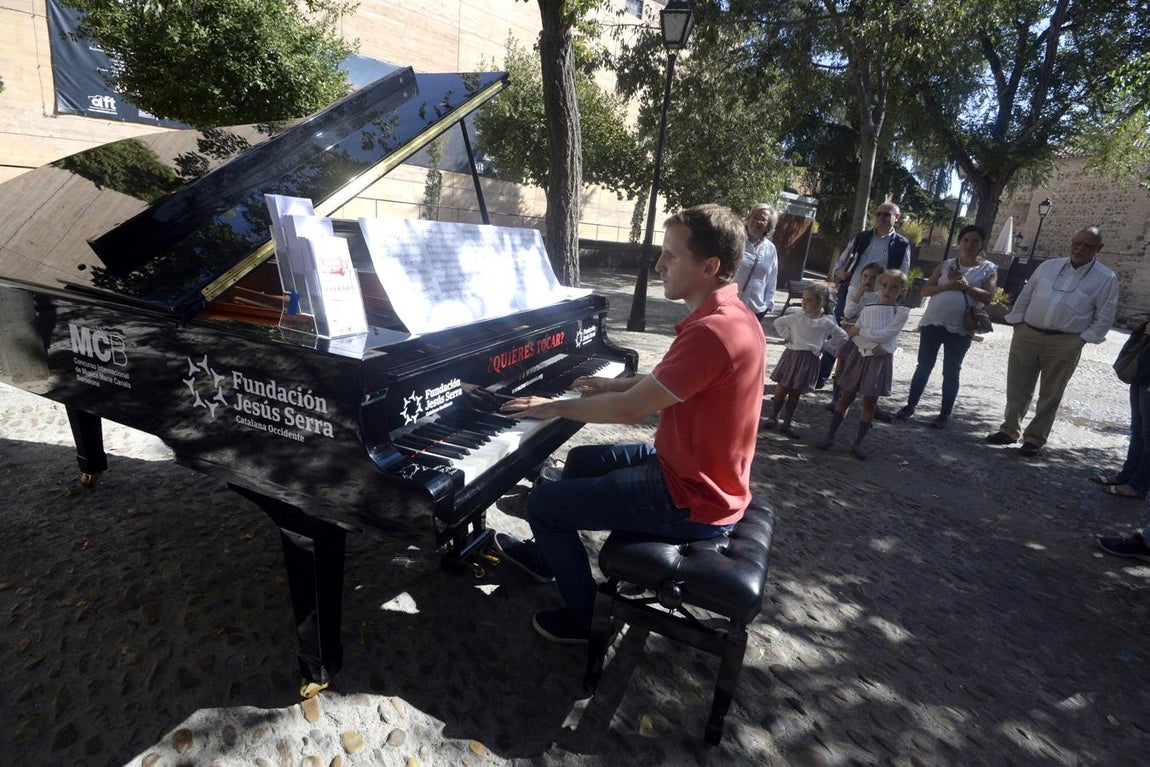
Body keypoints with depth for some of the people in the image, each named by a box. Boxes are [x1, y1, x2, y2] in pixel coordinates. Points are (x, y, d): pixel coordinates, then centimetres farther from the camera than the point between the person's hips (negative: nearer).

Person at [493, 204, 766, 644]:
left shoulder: (711, 331, -29)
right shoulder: (732, 316, 4)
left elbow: (630, 410, -25)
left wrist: (554, 407, -11)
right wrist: (614, 385, 15)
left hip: (691, 500, -10)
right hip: (703, 472, 10)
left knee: (542, 503, -1)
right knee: (581, 461, 23)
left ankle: (584, 619, 18)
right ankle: (547, 557, 42)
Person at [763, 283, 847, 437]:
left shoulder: (827, 323, -2)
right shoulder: (796, 317, 1)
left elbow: (842, 336, 6)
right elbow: (778, 322, 13)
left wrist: (824, 345, 1)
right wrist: (787, 335, 2)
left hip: (809, 359, 0)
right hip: (791, 355, 1)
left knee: (795, 393, 7)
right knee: (782, 389, 2)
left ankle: (786, 424, 17)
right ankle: (773, 417, 17)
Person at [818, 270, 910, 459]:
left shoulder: (901, 312, -1)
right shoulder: (868, 309, 7)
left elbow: (884, 335, -12)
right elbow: (853, 335, -3)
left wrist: (859, 331, -7)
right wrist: (873, 346, -16)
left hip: (881, 360, -2)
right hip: (861, 356, 2)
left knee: (869, 403, 4)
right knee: (846, 398, 6)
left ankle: (858, 444, 13)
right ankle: (829, 437, 11)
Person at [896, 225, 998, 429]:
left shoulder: (988, 269, 3)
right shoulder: (946, 264, 8)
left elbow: (988, 297, -7)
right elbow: (925, 290, 2)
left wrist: (966, 286, -19)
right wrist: (948, 285, -14)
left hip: (960, 329, -2)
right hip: (932, 322, 2)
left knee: (951, 372, 4)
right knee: (923, 366, 8)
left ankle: (945, 414, 13)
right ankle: (910, 405, 18)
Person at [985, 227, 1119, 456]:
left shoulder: (1106, 279, 0)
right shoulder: (1049, 266, 9)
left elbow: (1104, 318, 0)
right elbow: (1025, 296, 13)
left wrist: (1081, 339, -6)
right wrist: (1018, 322, 6)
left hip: (1064, 344, -2)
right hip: (1027, 335, 3)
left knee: (1050, 395, 6)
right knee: (1017, 387, 7)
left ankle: (1035, 438, 16)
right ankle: (1010, 430, 18)